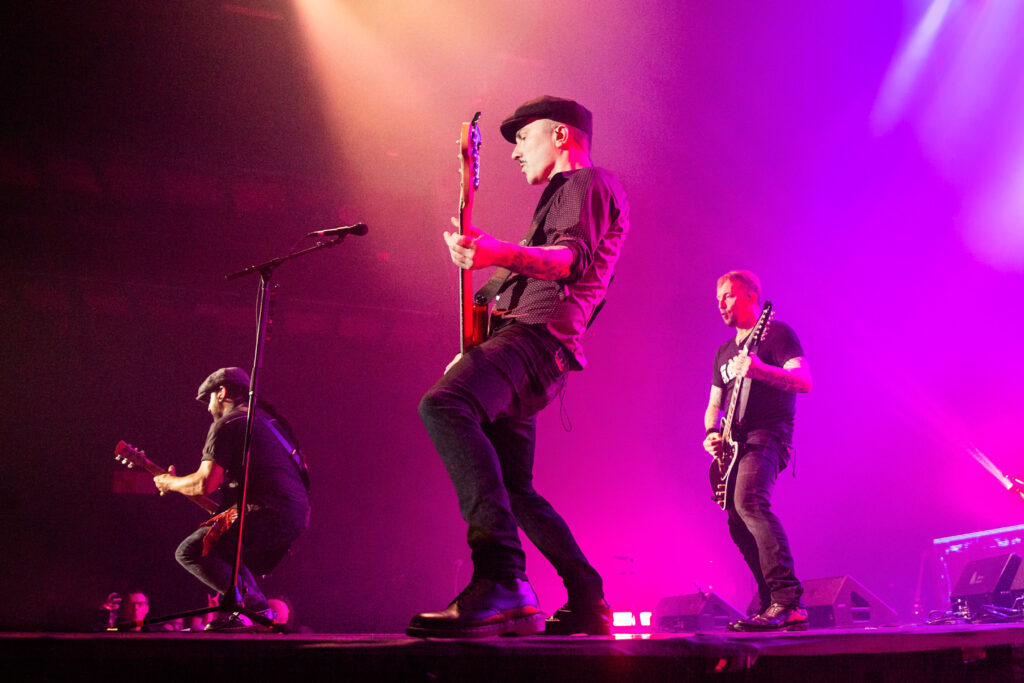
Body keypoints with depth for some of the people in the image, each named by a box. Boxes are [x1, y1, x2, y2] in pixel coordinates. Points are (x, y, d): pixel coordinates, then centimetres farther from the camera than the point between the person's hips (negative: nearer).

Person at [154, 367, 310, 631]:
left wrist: (170, 483, 11)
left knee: (189, 552, -4)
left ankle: (256, 608, -13)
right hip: (298, 514, 9)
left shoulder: (227, 424, -2)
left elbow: (205, 483, -9)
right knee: (226, 553, 29)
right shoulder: (267, 420, 26)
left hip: (267, 512, -9)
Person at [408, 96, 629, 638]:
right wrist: (475, 353, 29)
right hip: (522, 340, 11)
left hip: (535, 334, -11)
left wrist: (502, 255, -38)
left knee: (443, 405, -35)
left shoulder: (589, 181, 2)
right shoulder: (565, 195, 35)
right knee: (513, 487, 13)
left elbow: (573, 257, -19)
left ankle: (501, 580, -45)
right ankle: (588, 602, 17)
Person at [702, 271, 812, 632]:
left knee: (748, 500, -32)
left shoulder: (776, 332, 2)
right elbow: (714, 404, 26)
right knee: (740, 527, 1)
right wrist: (711, 433, 4)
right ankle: (773, 606, 8)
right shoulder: (724, 352, 25)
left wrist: (760, 370, -29)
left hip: (768, 436, -9)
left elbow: (804, 381, -12)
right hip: (735, 444, 9)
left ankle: (789, 602, -36)